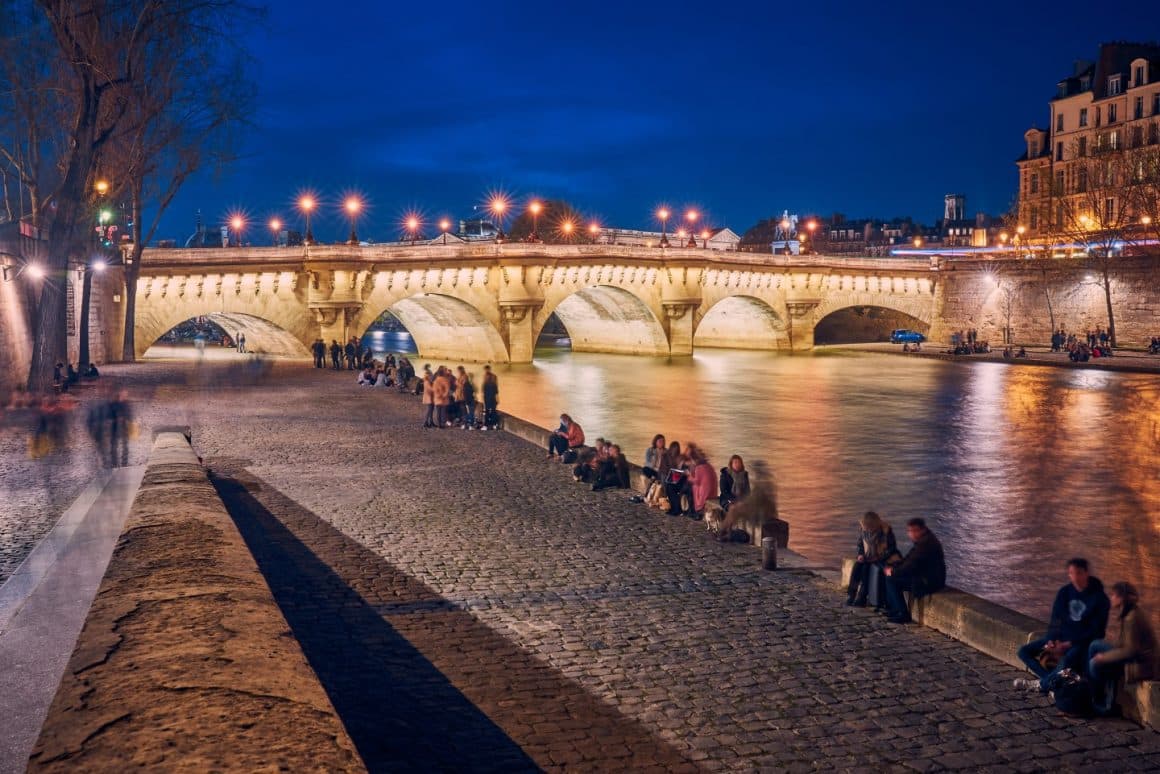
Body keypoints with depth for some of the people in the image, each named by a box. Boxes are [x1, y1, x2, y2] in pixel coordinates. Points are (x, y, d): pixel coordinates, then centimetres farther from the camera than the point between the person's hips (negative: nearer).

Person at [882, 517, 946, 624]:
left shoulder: (926, 543, -22)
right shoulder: (922, 540, 11)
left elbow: (912, 565, -23)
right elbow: (908, 559, 18)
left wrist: (893, 572, -11)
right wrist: (893, 567, 3)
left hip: (929, 581, -11)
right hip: (925, 576, 11)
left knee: (892, 580, -12)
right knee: (891, 576, 14)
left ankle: (903, 614, -8)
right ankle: (892, 609, 19)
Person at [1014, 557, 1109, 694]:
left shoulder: (1099, 598, -11)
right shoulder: (1065, 592, 3)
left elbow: (1096, 631, -13)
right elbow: (1055, 620, 5)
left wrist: (1068, 644, -19)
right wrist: (1051, 641, -14)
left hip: (1083, 642, -6)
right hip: (1061, 637, 6)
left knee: (1066, 661, -38)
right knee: (1024, 651, -9)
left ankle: (1042, 684, -13)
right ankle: (1054, 680, -20)